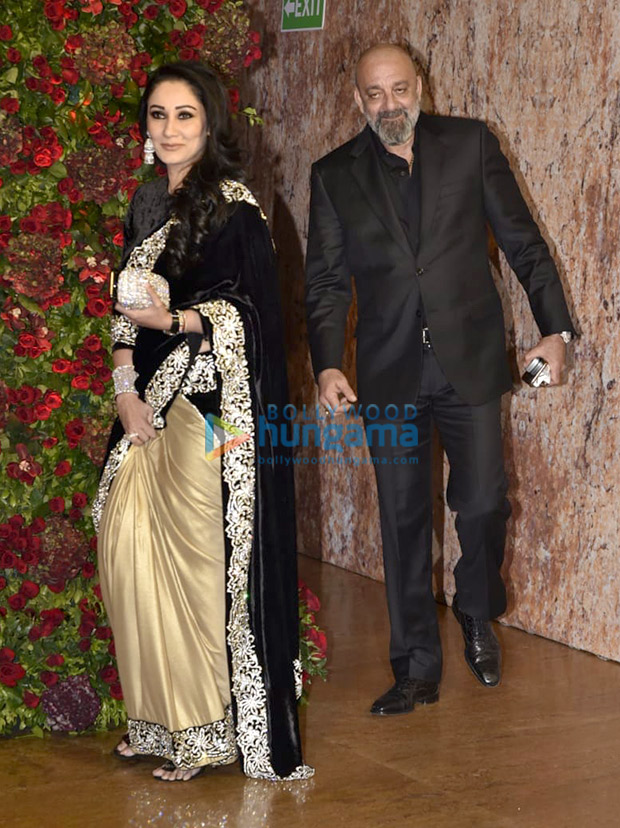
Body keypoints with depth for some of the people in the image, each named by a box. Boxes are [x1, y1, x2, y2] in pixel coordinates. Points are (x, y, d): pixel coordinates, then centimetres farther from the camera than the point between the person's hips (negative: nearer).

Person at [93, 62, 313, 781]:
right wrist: (125, 390, 1)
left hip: (209, 405, -7)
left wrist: (172, 318, -22)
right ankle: (159, 719, 19)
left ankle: (212, 728, 8)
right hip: (150, 402, 7)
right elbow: (125, 310, 14)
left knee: (198, 553, -5)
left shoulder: (233, 205, -7)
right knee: (126, 548, 5)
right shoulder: (147, 204, 15)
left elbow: (249, 310, -11)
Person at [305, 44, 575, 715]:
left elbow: (522, 239, 5)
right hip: (389, 371, 1)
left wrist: (553, 327, 0)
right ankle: (417, 669, 15)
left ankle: (478, 617, 29)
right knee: (403, 521, 4)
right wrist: (327, 365, -8)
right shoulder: (335, 175, 6)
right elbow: (326, 282, 5)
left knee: (483, 501, -2)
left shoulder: (469, 144, 3)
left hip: (468, 359, -1)